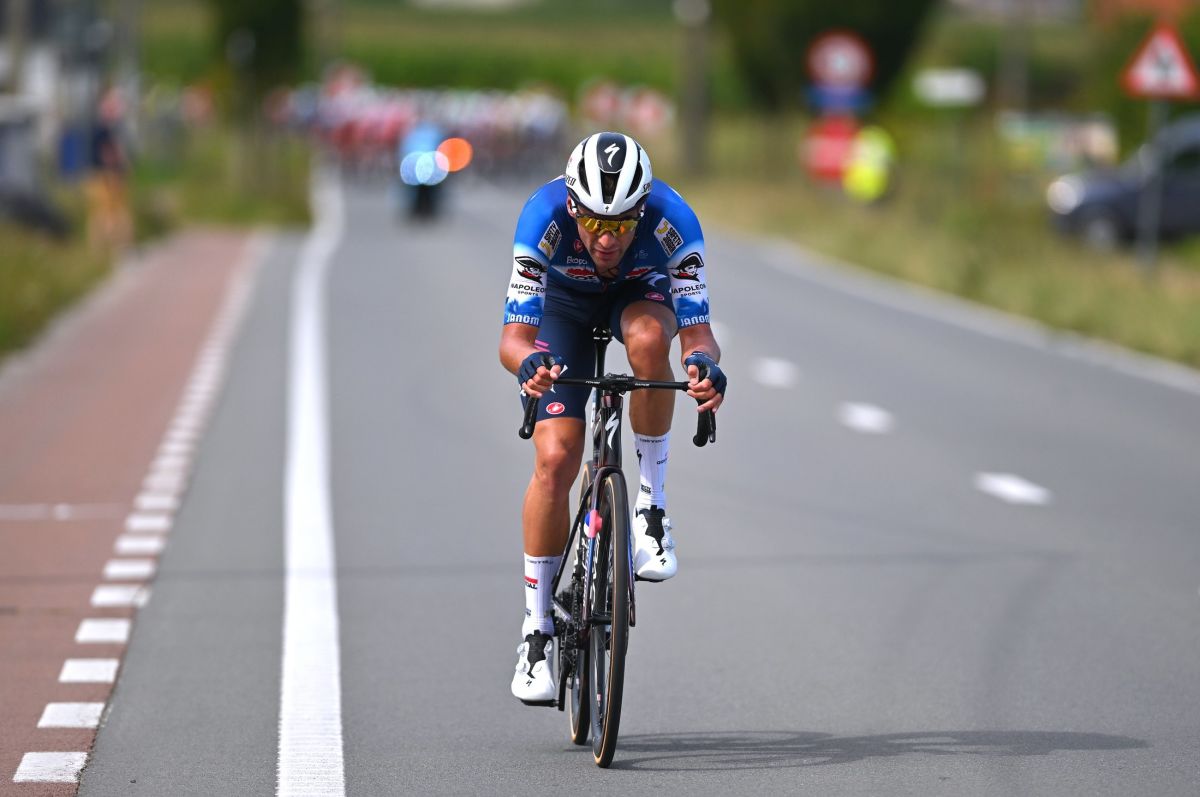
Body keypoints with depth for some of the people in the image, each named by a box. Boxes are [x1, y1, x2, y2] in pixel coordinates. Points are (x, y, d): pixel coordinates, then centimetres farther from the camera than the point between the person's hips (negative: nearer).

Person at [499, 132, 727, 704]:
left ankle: (652, 500, -19)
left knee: (649, 338, -38)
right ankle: (537, 629, -2)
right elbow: (514, 335, -39)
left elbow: (696, 329, -36)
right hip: (563, 303, 0)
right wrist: (529, 364, -62)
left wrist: (705, 365, -59)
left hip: (640, 294, 0)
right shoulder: (545, 217, -37)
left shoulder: (672, 220, -36)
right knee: (555, 459, -16)